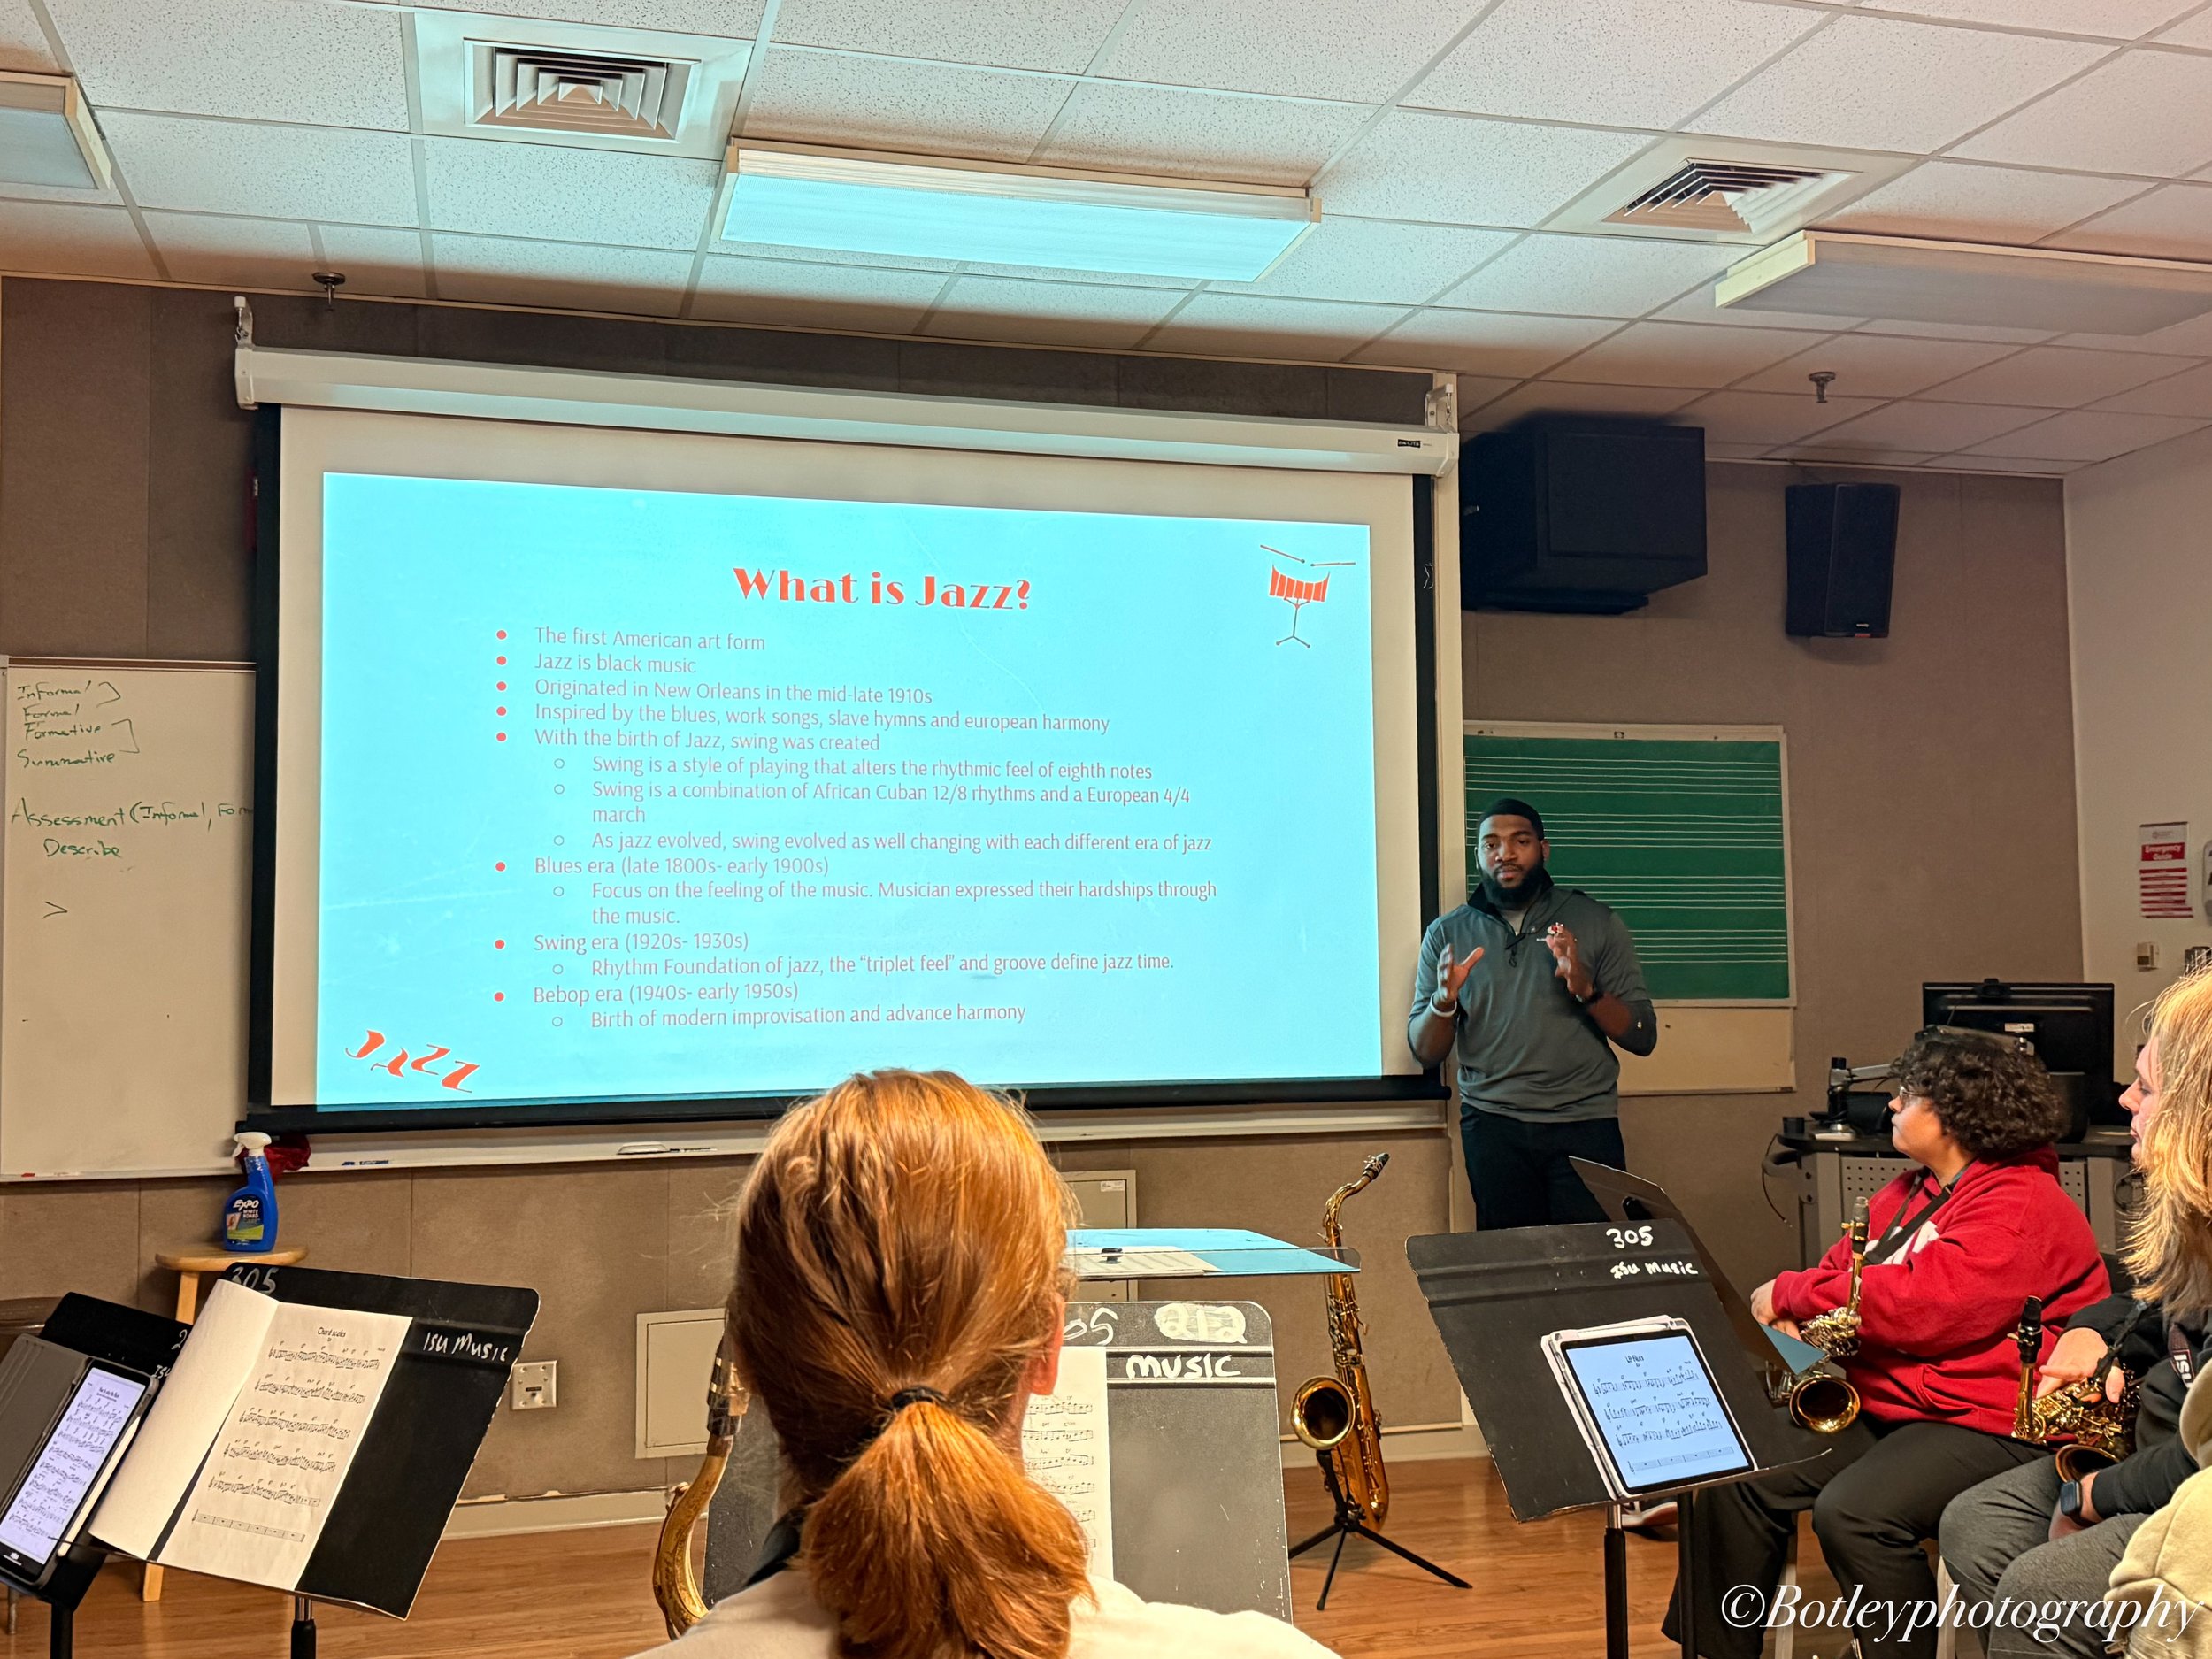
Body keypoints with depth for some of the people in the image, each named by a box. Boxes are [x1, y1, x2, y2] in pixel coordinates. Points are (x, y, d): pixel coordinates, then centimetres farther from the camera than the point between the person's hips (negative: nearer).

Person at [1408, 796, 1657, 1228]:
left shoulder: (1596, 923, 6)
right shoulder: (1447, 934, 9)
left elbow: (1643, 1037, 2)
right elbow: (1425, 1053, 5)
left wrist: (1585, 988, -15)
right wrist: (1444, 999, -14)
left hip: (1586, 1125, -1)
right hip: (1493, 1125, 1)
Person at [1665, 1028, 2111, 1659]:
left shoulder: (2021, 1205, -16)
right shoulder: (1912, 1192, 15)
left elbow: (1922, 1305, -27)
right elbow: (1844, 1266, 16)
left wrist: (1791, 1294, -18)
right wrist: (1794, 1318, -8)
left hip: (1992, 1426, -9)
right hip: (1880, 1401, 9)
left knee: (1851, 1513, -31)